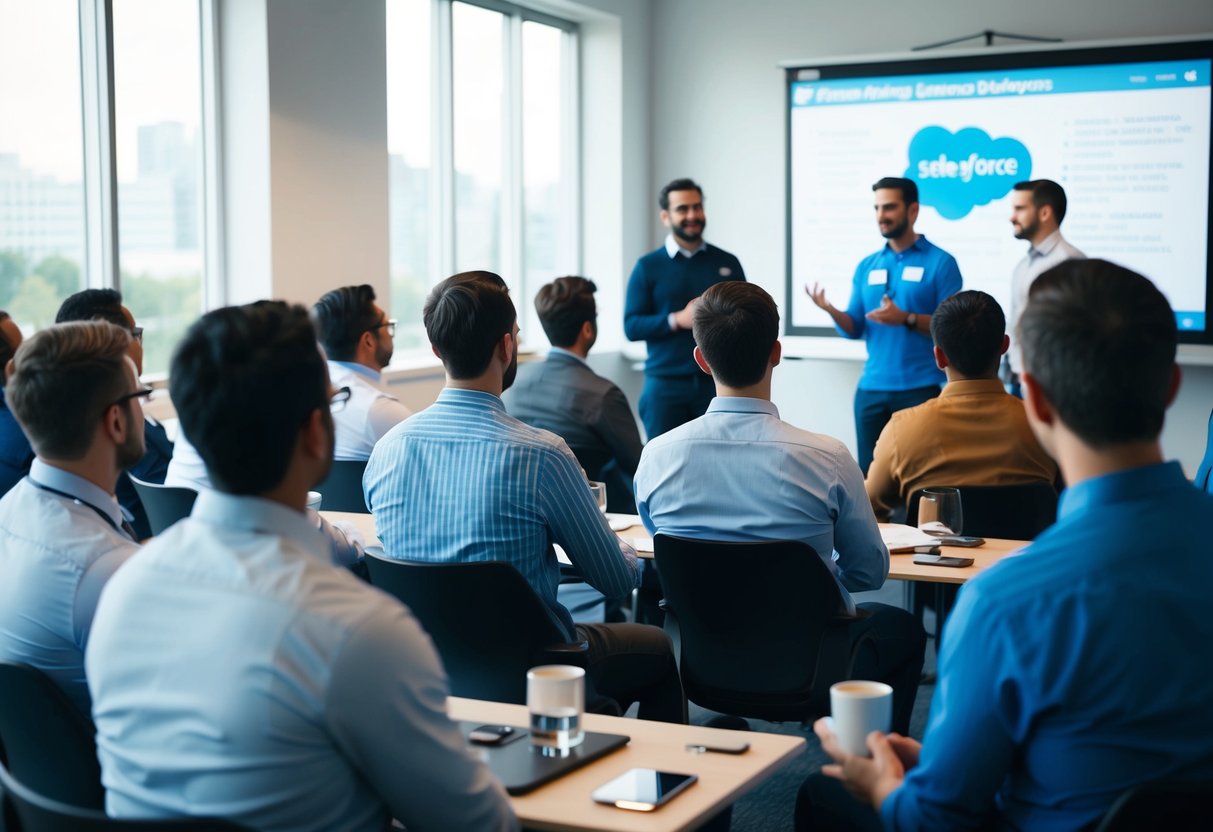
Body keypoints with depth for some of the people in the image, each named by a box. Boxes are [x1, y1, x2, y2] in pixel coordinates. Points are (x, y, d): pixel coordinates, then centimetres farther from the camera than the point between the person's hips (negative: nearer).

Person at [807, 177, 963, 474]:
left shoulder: (940, 263, -3)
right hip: (872, 388, 5)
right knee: (868, 470, 8)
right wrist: (830, 309, -9)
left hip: (921, 388, -5)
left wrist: (906, 318, -21)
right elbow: (855, 329, 10)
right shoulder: (866, 266, 12)